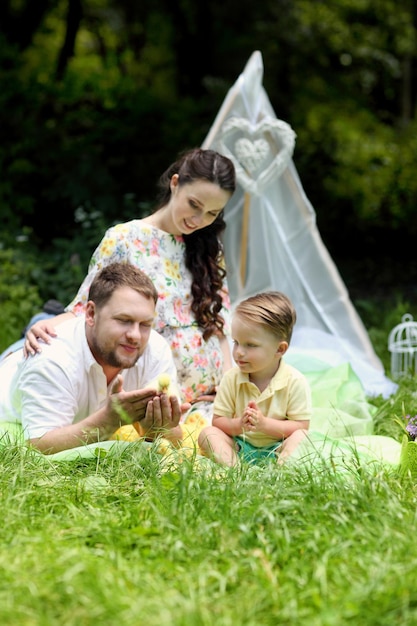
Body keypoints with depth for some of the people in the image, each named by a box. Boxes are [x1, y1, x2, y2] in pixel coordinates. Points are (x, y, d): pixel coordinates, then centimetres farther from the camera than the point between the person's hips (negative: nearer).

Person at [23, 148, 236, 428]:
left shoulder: (208, 248, 12)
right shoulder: (124, 240, -1)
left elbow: (220, 324, 13)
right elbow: (85, 311, 0)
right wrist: (46, 325, -21)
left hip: (210, 399, 4)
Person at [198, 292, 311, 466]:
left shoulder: (295, 382, -11)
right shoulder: (231, 378, -3)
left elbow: (301, 426, -11)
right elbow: (218, 421, -1)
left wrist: (264, 424, -23)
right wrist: (238, 424, -24)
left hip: (277, 449, -2)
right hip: (238, 448, 3)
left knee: (300, 437, -28)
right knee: (207, 433, -19)